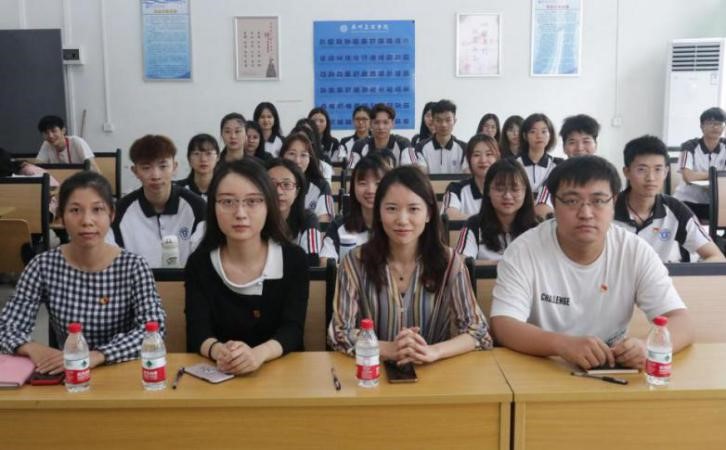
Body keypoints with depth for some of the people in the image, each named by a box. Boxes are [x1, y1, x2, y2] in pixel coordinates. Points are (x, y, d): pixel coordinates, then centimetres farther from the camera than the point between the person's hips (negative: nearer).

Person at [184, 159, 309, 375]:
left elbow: (292, 329, -12)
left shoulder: (293, 259, -4)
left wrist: (258, 354, -32)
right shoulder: (199, 263, -1)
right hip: (216, 375, 1)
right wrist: (218, 351, -32)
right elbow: (197, 332, -10)